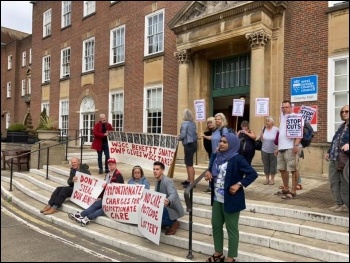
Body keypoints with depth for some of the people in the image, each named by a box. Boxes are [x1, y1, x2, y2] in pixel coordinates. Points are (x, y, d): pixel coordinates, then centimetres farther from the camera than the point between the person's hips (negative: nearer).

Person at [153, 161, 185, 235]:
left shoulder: (167, 181, -22)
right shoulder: (158, 181, 7)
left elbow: (173, 195, -39)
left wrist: (168, 201, -60)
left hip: (172, 209, -9)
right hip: (165, 208, 9)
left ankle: (173, 223, -2)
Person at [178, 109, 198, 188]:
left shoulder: (184, 123, -12)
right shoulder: (193, 123, 11)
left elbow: (183, 135, -19)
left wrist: (178, 138, 2)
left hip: (189, 145, -9)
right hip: (193, 143, 9)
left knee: (189, 164, -3)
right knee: (188, 163, 19)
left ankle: (192, 182, 1)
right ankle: (189, 180, 28)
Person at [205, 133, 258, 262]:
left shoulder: (237, 159, -15)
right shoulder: (216, 156, 4)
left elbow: (253, 174, -15)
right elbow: (212, 169, 21)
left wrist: (239, 184, -21)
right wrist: (208, 172, -1)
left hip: (231, 199, -7)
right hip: (217, 198, 7)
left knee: (231, 228, 6)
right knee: (216, 225, 16)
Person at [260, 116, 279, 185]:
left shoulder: (276, 129, -10)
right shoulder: (264, 129, 2)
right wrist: (261, 137, -10)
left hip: (273, 151, -3)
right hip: (264, 150, 3)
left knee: (273, 165, 7)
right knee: (266, 165, 11)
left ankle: (272, 179, 21)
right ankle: (267, 178, 24)